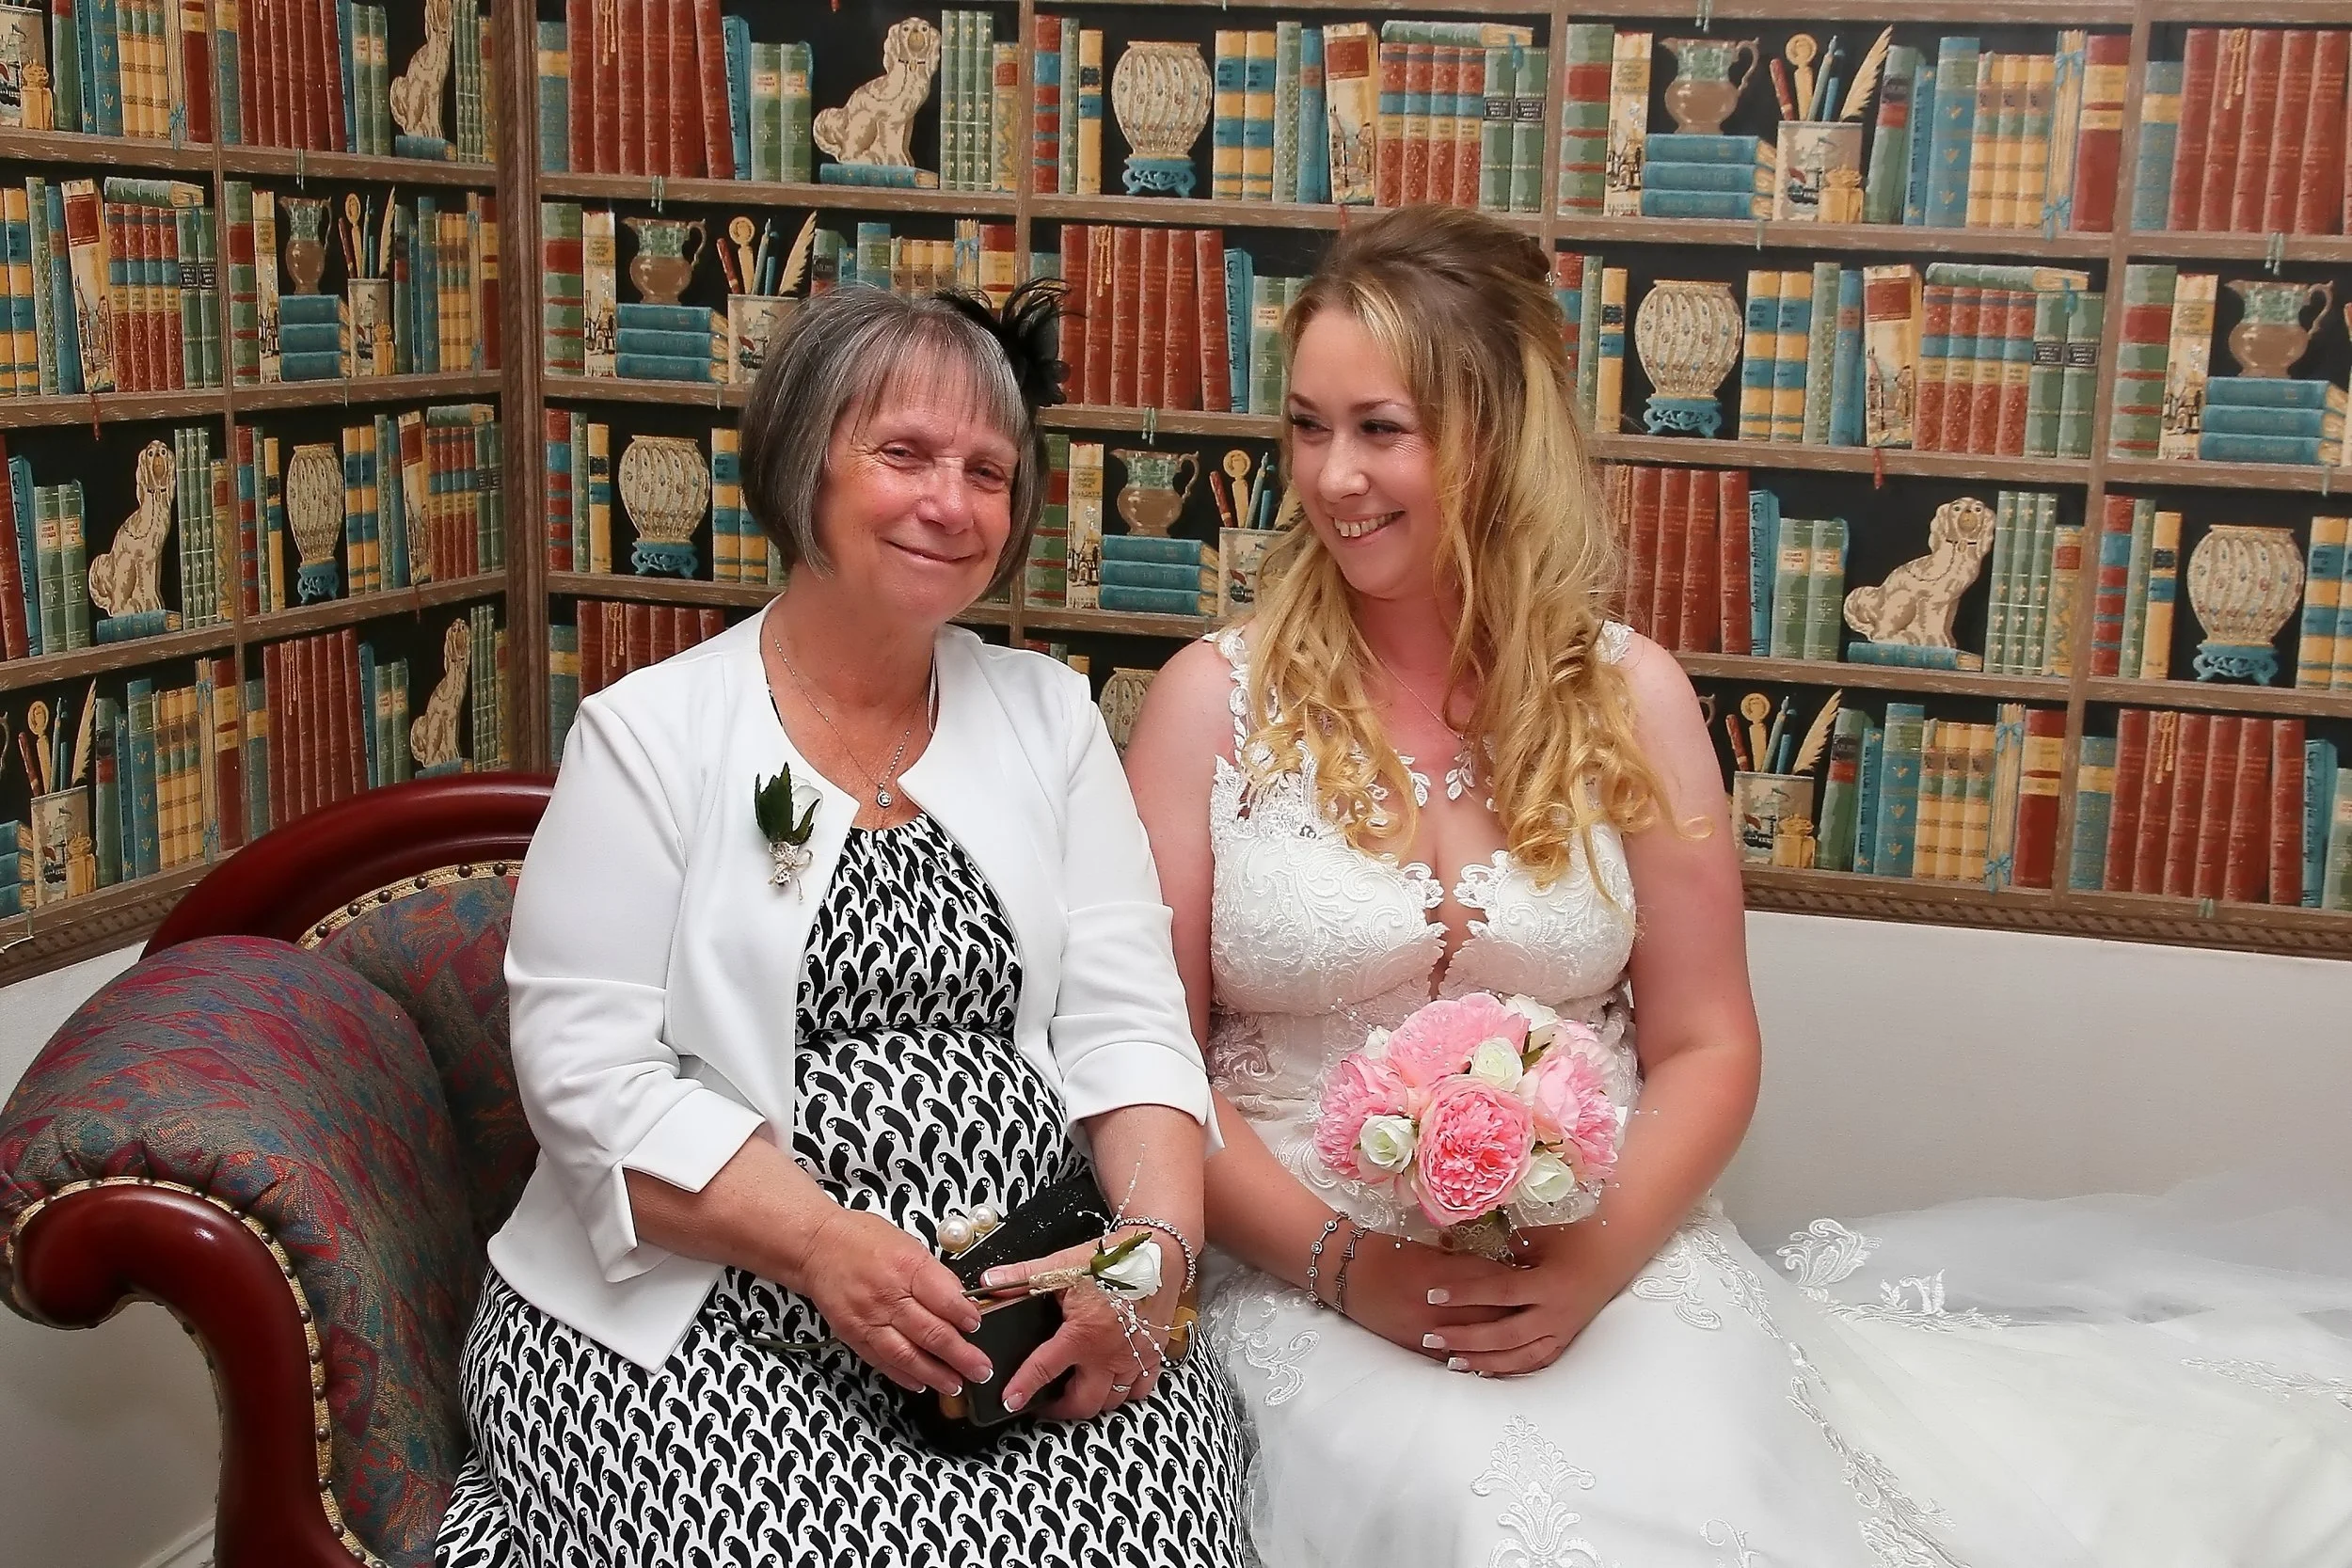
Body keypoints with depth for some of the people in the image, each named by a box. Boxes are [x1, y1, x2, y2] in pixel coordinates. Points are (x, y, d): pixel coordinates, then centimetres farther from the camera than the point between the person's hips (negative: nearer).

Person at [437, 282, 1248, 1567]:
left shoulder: (1048, 717, 10)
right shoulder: (651, 733, 0)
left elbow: (1124, 1018, 4)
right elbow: (593, 1073, -7)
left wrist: (1157, 1244, -14)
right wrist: (825, 1243, -20)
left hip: (1030, 1306, 4)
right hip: (695, 1310, -3)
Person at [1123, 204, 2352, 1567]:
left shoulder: (1628, 696, 3)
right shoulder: (1218, 699, -1)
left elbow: (1705, 1049, 5)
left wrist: (1591, 1261, -12)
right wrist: (1347, 1265, -14)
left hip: (1616, 1267, 3)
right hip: (1314, 1288, -2)